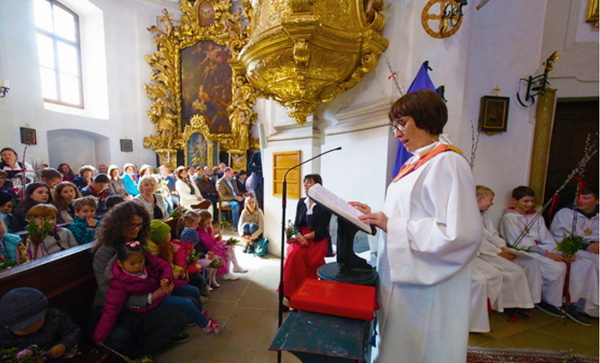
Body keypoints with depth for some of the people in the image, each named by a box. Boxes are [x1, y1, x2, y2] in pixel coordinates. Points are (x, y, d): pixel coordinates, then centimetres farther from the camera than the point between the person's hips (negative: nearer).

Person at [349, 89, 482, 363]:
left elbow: (460, 233, -24)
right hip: (402, 278, 8)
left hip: (426, 289, -8)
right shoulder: (415, 163, 10)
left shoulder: (447, 163, -17)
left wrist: (392, 226, -22)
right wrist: (376, 216, 4)